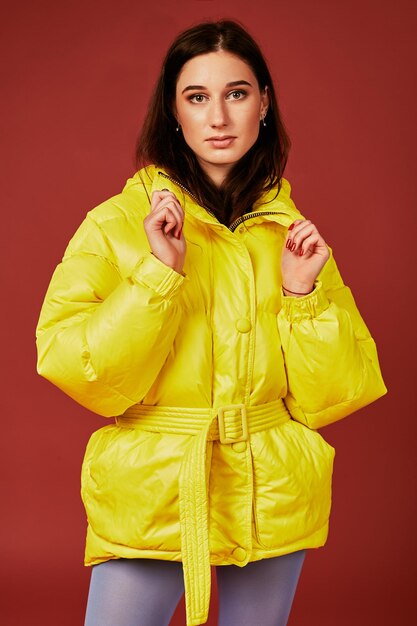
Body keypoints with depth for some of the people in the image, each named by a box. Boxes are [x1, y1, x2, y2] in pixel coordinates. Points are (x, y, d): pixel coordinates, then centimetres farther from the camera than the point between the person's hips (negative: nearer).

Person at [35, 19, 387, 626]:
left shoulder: (292, 230, 4)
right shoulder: (117, 224, -4)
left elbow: (329, 395, 3)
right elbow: (74, 369, -12)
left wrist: (303, 293, -11)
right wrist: (159, 274, -19)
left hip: (272, 501, 3)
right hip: (151, 494, -2)